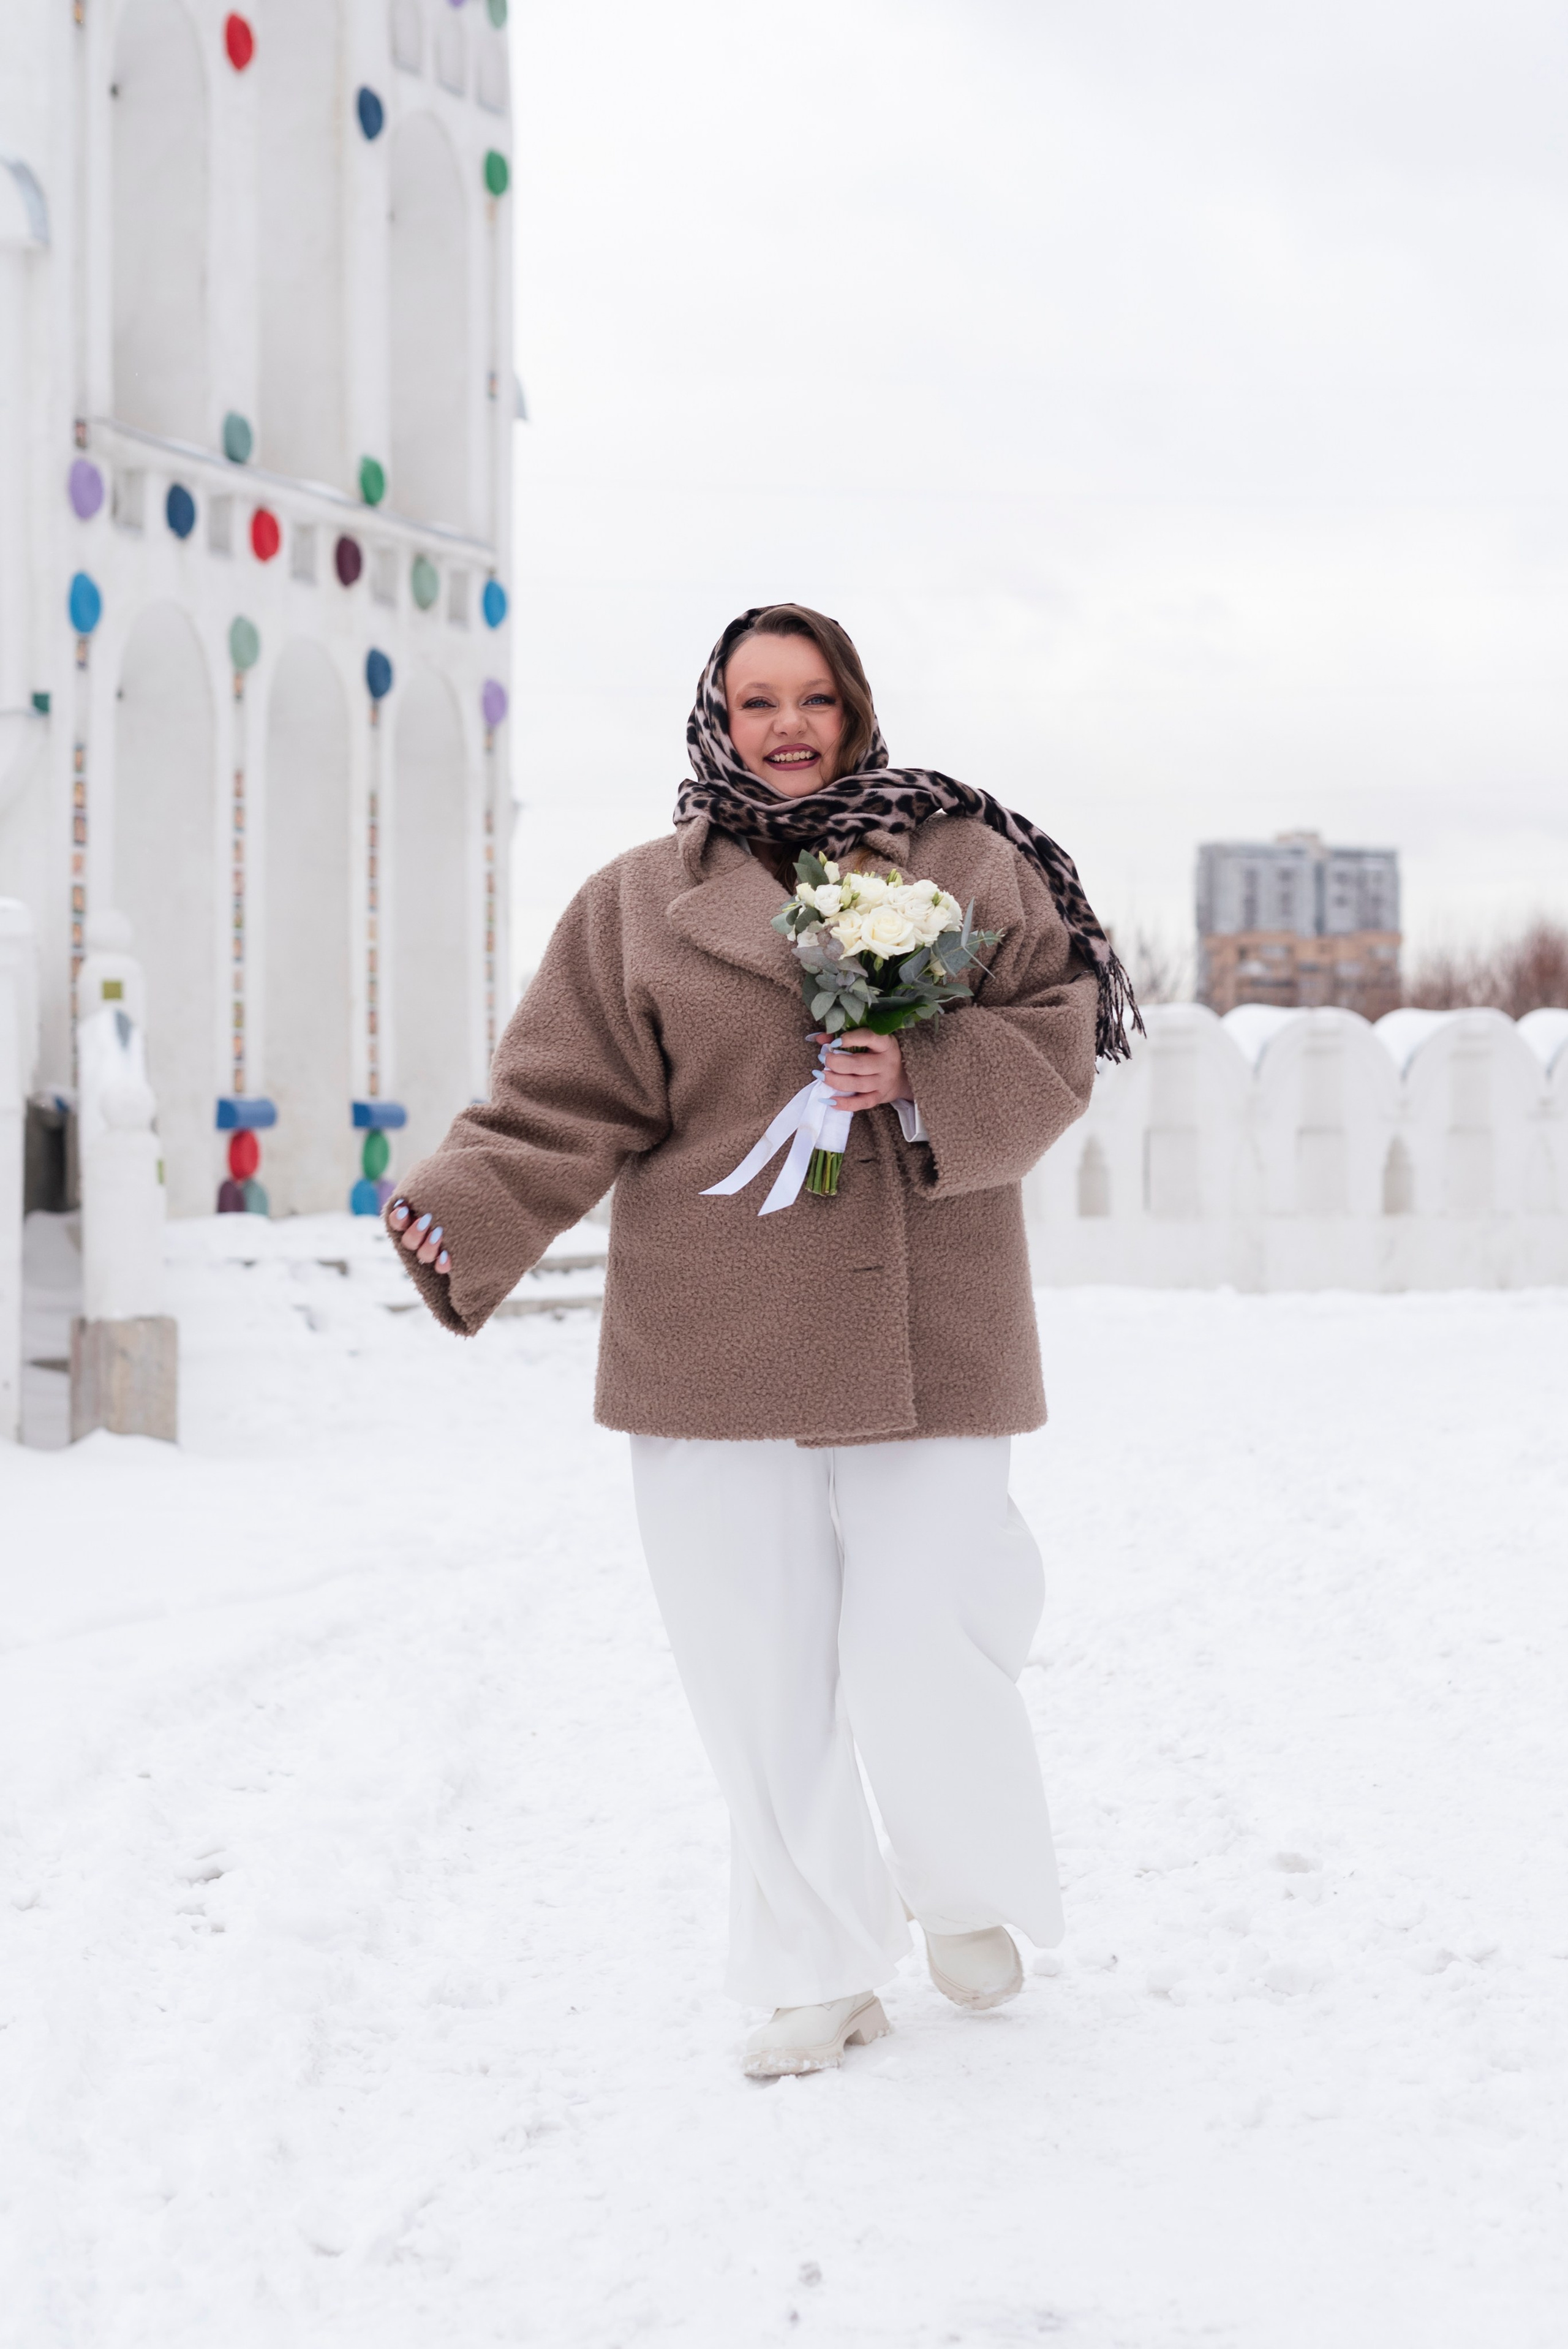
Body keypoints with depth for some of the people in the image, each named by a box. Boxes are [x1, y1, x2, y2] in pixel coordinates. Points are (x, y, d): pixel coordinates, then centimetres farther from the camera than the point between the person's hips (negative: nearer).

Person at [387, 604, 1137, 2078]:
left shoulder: (961, 866, 8)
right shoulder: (639, 902, 8)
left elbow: (1060, 1030, 4)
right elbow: (563, 1108, 4)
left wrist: (926, 1078, -14)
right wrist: (458, 1224, -13)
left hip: (920, 1338, -1)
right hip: (716, 1346, 1)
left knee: (919, 1665, -5)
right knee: (762, 1678, 2)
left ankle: (973, 1896, 26)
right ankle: (820, 1976, 19)